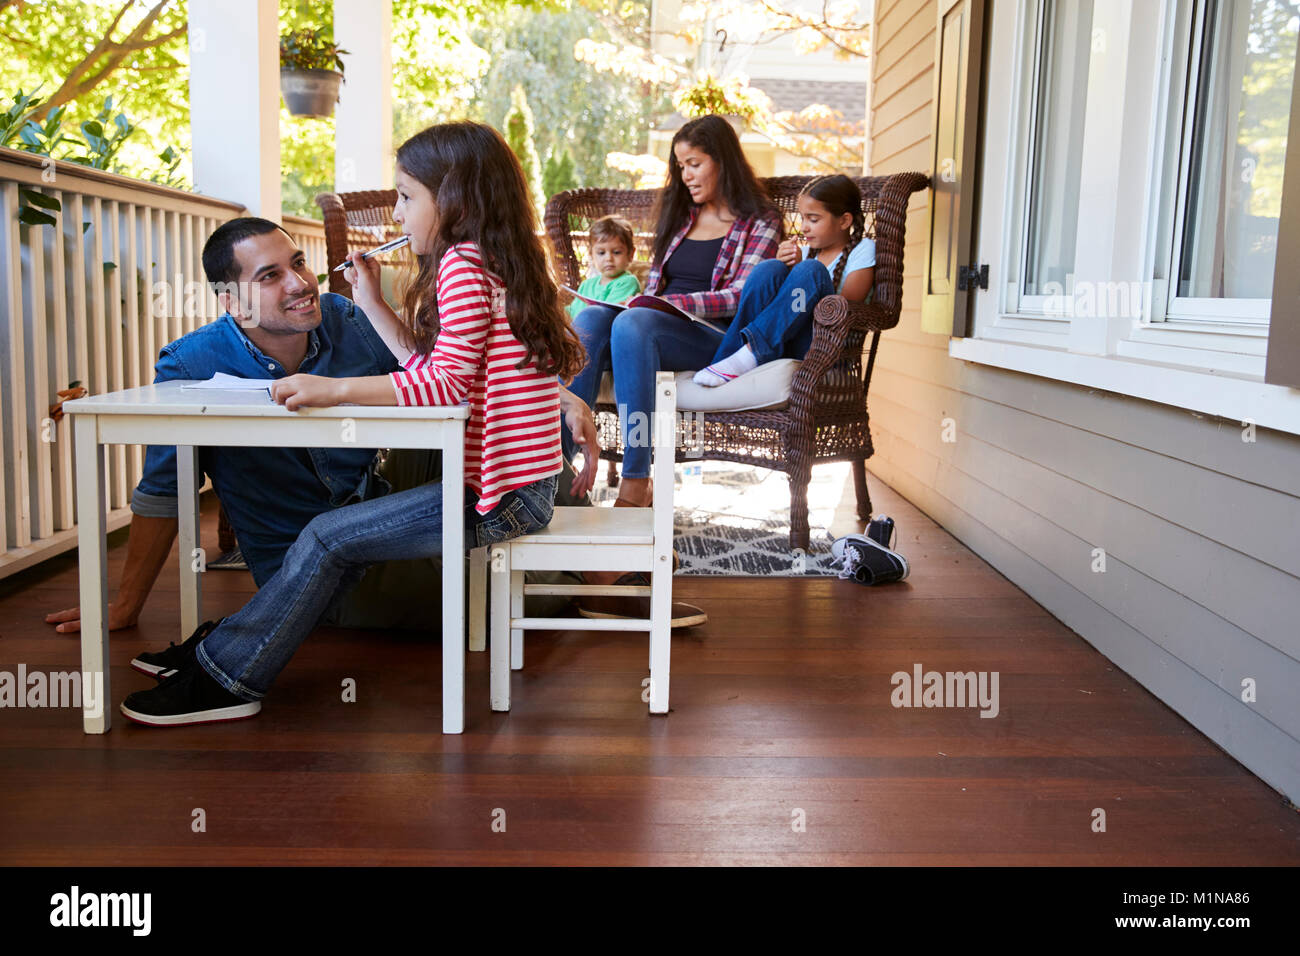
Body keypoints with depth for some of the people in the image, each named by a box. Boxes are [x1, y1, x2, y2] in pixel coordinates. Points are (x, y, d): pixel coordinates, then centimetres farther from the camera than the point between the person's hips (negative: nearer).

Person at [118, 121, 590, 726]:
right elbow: (428, 365, 20)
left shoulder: (463, 263, -14)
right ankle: (233, 649, 21)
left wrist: (333, 389, -24)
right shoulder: (491, 262, 17)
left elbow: (447, 382, -24)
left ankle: (226, 679, 6)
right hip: (514, 487, 10)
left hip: (497, 496, -10)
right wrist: (373, 304, 13)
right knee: (354, 534, 14)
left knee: (328, 538, -6)